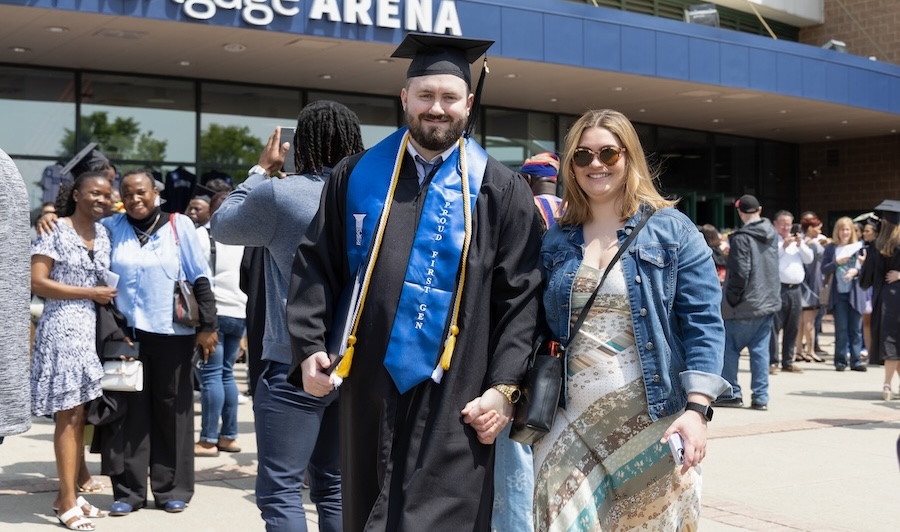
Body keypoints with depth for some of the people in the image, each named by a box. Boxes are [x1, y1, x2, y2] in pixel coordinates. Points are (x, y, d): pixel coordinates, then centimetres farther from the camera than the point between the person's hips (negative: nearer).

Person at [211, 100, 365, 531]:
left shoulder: (278, 194, -9)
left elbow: (222, 226, 9)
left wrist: (262, 169, 16)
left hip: (295, 365, -5)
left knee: (279, 490, 1)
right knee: (336, 487, 15)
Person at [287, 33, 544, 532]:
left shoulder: (500, 191, 1)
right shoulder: (357, 176, 8)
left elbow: (520, 299, -3)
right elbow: (316, 267, 9)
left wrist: (504, 386, -10)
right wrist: (309, 346, -3)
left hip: (452, 395, -3)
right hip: (368, 385, 3)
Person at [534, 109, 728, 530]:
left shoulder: (673, 231, 0)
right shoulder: (555, 240, 9)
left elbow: (703, 324, -6)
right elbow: (539, 328, 13)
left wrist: (696, 408, -16)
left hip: (653, 421, -2)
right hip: (572, 424, 2)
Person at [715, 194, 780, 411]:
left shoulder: (742, 238, -16)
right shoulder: (772, 235, 8)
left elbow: (740, 273, -18)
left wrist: (730, 299, -9)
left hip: (745, 305, -7)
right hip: (769, 301, 7)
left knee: (729, 348, 4)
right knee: (760, 350, 8)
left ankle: (732, 393, 7)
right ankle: (761, 397, 7)